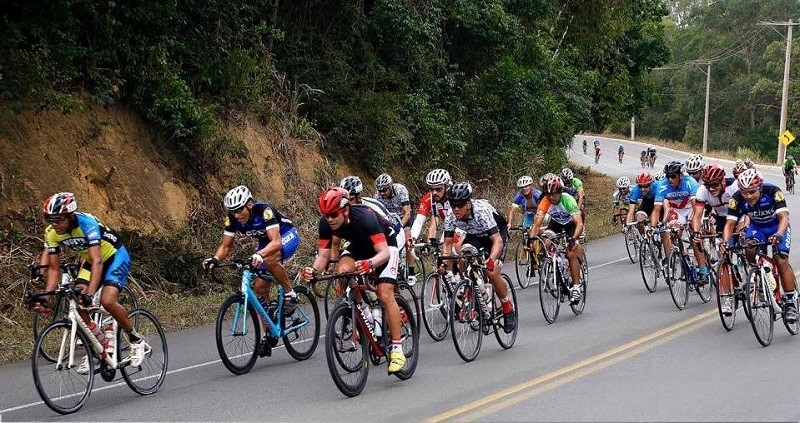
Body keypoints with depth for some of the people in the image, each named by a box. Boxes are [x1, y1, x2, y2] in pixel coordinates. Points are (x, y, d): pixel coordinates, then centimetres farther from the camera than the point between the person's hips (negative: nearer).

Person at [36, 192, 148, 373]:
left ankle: (137, 341, -6)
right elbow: (54, 269, -7)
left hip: (115, 256, -6)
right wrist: (46, 297, -20)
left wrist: (90, 293, -51)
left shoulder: (86, 223, -33)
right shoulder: (51, 233, -14)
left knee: (107, 301, -26)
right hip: (90, 260, 7)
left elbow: (97, 261, -40)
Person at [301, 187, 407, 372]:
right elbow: (323, 255, -21)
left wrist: (370, 263, -62)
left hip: (385, 243, -5)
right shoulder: (326, 223, -24)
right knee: (342, 272, -25)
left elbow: (384, 252, -41)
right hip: (359, 245, 5)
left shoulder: (364, 217, -38)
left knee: (385, 295, -19)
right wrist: (313, 270, -42)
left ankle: (397, 350, -13)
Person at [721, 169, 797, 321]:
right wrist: (725, 242, -44)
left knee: (781, 260, -18)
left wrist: (778, 235, -58)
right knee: (750, 251, -26)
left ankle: (790, 303, -11)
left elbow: (783, 216, -39)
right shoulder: (737, 199, -25)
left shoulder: (773, 192, -32)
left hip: (777, 227, -2)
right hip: (756, 227, 2)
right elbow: (730, 223, -25)